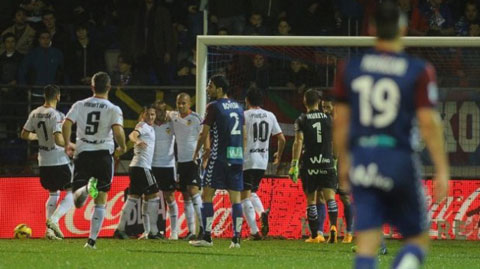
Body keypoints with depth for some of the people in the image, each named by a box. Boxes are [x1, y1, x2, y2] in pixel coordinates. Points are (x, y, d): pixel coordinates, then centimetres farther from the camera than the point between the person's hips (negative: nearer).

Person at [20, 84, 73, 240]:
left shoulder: (35, 114, 4)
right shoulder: (57, 115, -17)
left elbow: (24, 135, 12)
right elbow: (58, 140, -25)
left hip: (43, 162, 7)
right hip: (59, 161, -7)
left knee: (53, 194, 21)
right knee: (71, 193, 3)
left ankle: (50, 229, 12)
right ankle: (54, 219, -16)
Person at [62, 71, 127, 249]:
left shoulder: (80, 105, 5)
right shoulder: (113, 109, -1)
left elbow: (66, 124, -6)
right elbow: (118, 131, -16)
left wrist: (67, 144, 11)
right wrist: (122, 147, 3)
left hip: (82, 154, 1)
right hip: (104, 154, -1)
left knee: (78, 202, 0)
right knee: (100, 202, 10)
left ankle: (85, 189, -35)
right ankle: (92, 240, 3)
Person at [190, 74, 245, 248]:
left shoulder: (214, 107, -6)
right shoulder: (238, 107, 14)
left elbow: (204, 133, -5)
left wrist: (196, 152, 9)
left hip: (219, 157, -6)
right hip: (237, 158, 6)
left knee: (207, 195, 1)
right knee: (235, 198, 4)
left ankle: (207, 237, -4)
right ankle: (236, 238, -2)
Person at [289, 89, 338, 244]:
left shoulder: (301, 120, 0)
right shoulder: (329, 119, 7)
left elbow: (298, 142, -10)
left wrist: (294, 164, -12)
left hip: (309, 165, -1)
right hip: (327, 163, 1)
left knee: (311, 200, 8)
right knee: (330, 196, -6)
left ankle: (315, 235, 11)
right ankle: (333, 226, -30)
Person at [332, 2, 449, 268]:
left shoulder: (350, 68, 5)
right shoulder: (419, 71, -5)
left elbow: (340, 121, 9)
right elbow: (429, 123, -9)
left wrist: (343, 161, 20)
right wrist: (442, 169, -5)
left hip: (362, 159, 3)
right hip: (400, 161, -3)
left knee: (366, 245, 1)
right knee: (418, 238, 9)